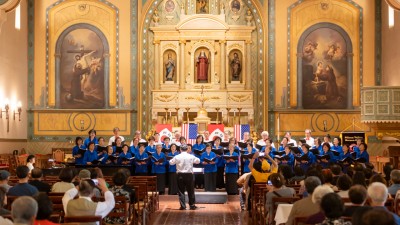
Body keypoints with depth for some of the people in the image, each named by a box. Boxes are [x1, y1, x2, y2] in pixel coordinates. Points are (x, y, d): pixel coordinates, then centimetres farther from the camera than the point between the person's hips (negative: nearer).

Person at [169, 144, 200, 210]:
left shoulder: (177, 157, -5)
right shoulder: (191, 156, -4)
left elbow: (171, 163, 8)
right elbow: (198, 161, 11)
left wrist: (173, 160, 27)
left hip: (180, 175, 0)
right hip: (189, 175, 0)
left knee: (181, 191, 6)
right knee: (190, 191, 10)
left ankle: (183, 206, 3)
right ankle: (192, 205, 14)